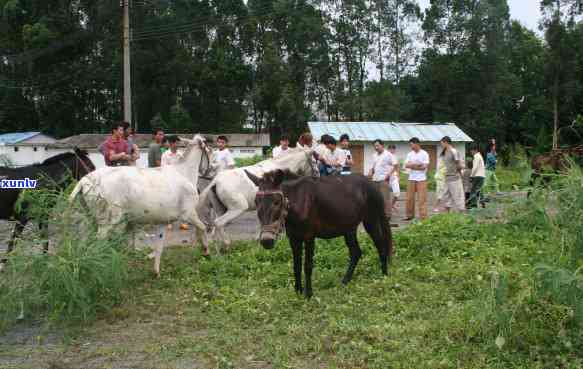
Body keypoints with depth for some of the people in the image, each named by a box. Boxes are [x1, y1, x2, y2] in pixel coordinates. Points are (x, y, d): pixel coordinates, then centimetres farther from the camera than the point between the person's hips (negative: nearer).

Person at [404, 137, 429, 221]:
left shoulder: (424, 154, -3)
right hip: (411, 179, 4)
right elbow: (406, 165, 0)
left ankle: (423, 216, -3)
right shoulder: (410, 154, 10)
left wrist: (412, 165, -7)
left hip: (421, 179, -4)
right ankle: (410, 215, 16)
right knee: (409, 198, 5)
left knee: (422, 198, -5)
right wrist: (417, 164, -13)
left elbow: (425, 166, -11)